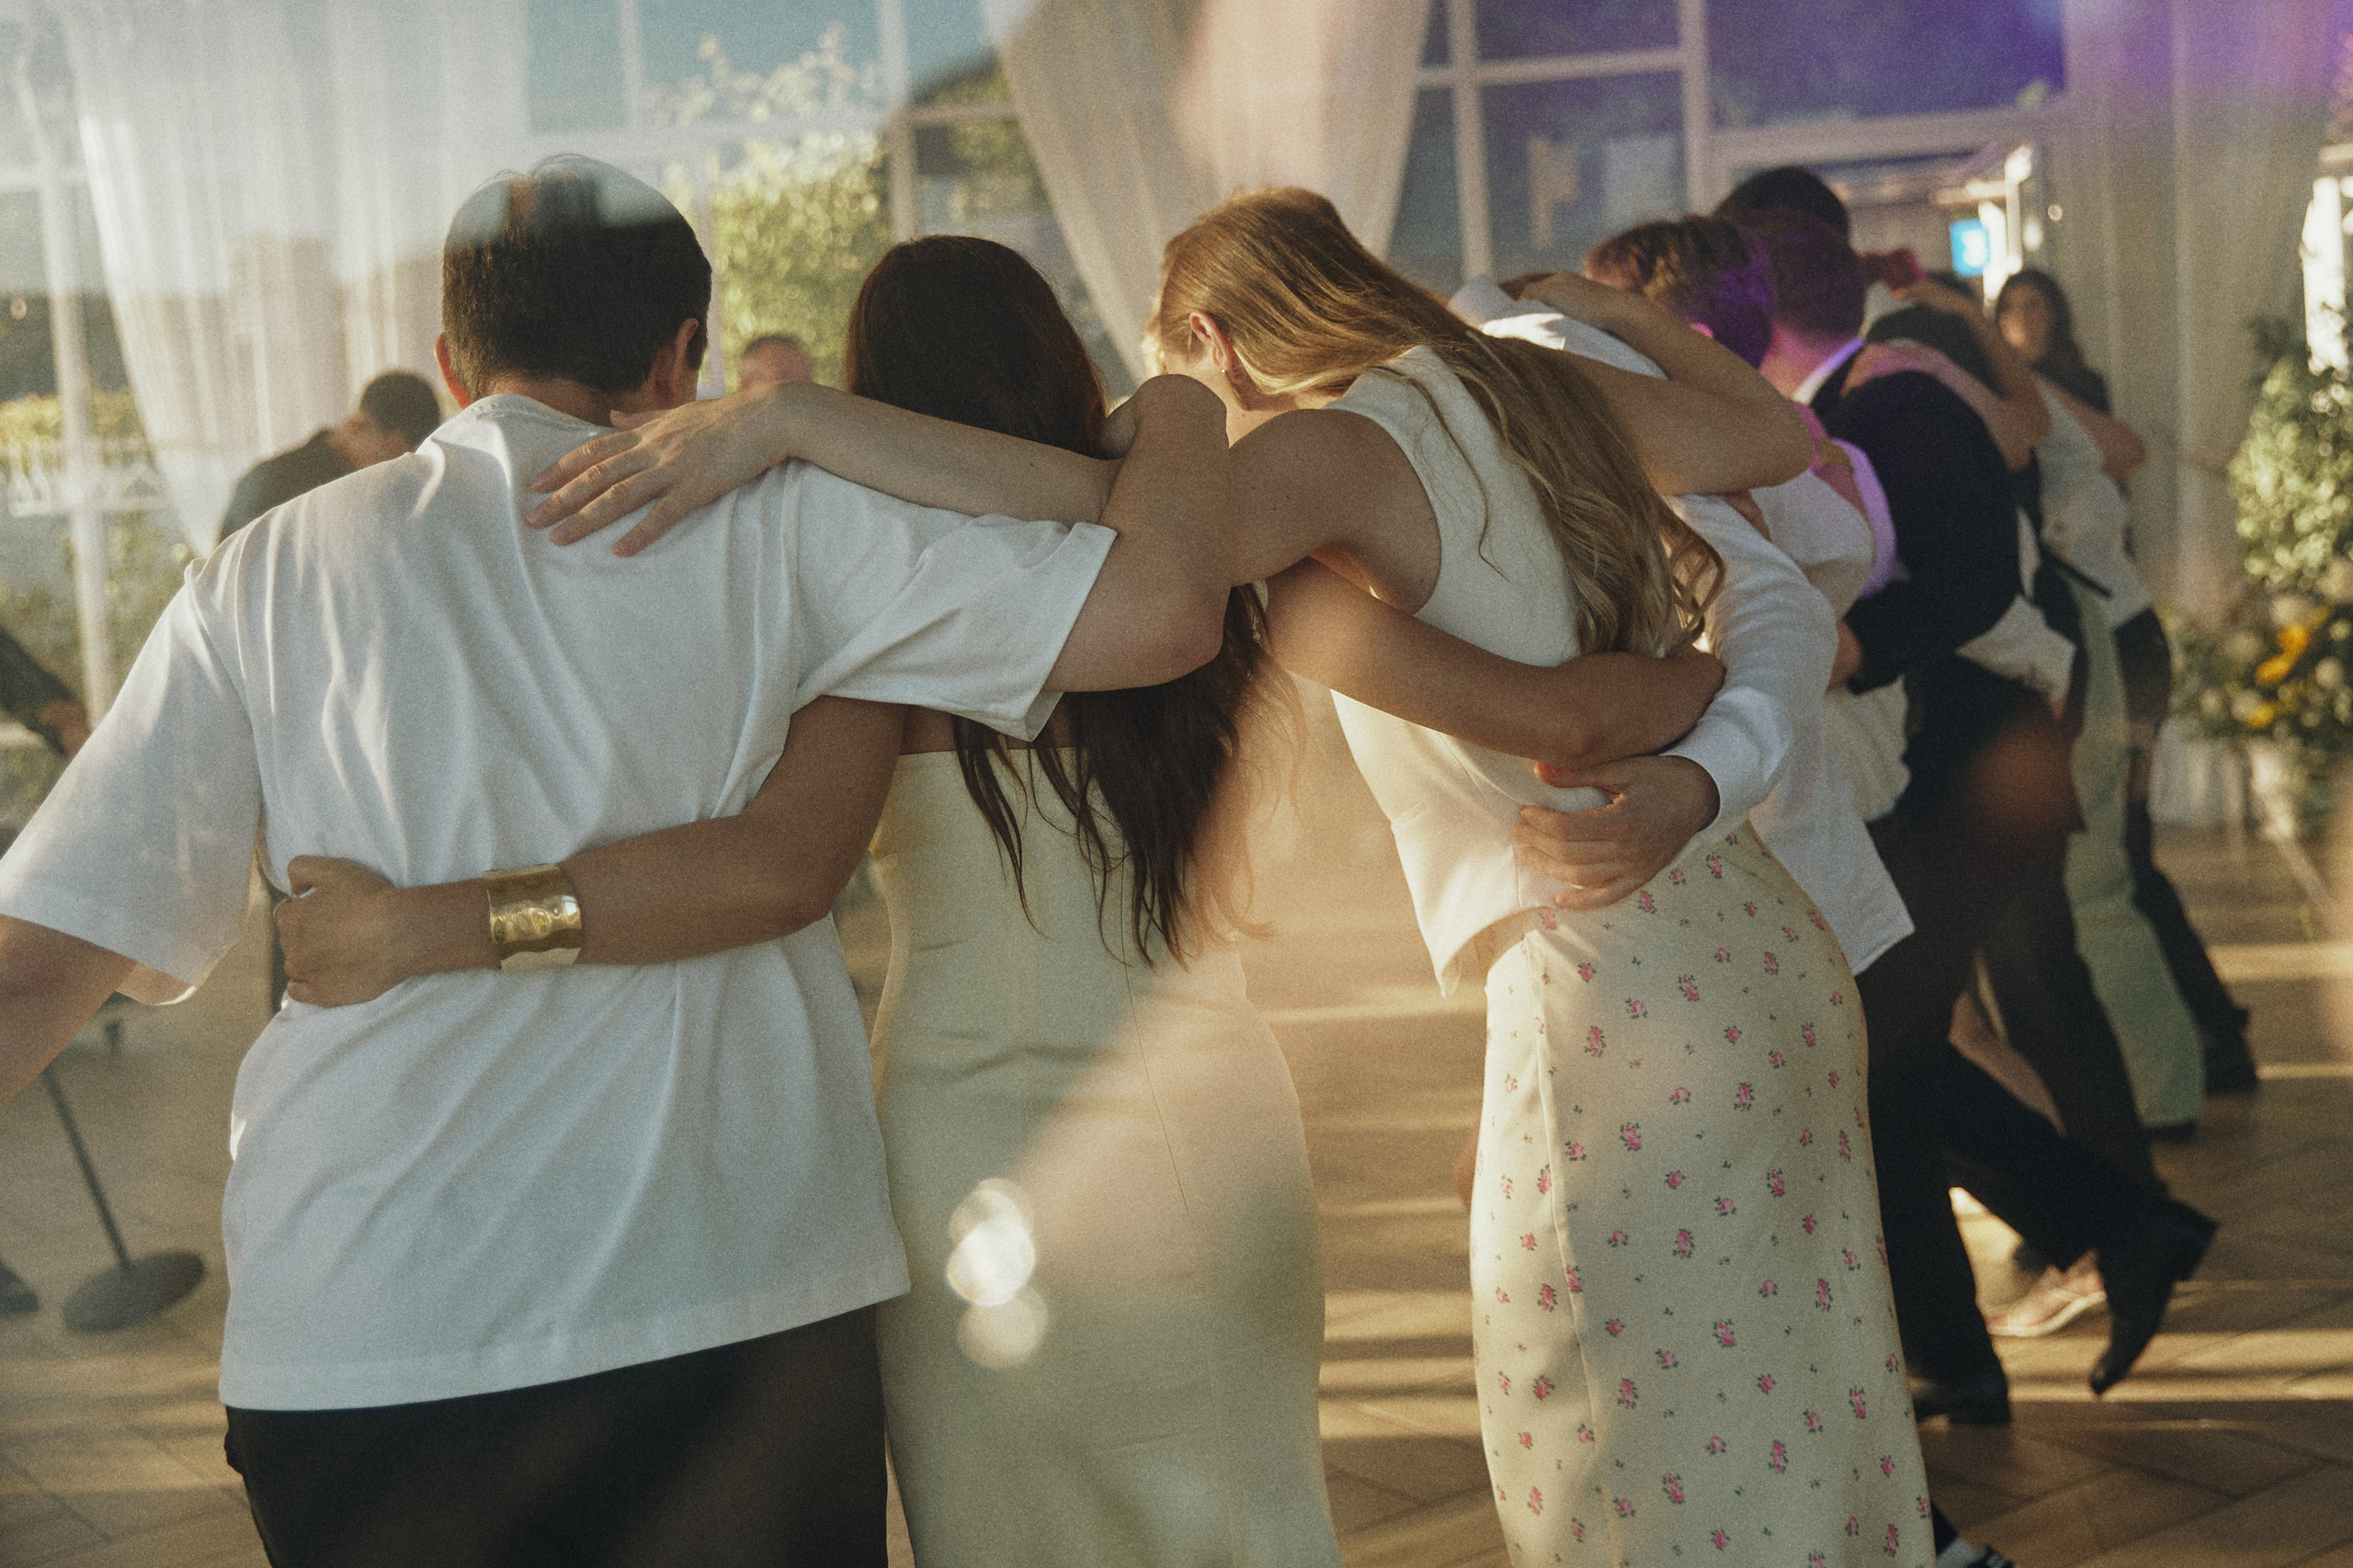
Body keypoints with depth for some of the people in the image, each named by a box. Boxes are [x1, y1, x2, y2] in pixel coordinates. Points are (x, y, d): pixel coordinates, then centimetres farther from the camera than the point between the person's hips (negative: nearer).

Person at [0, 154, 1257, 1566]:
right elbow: (1162, 607, -6)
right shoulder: (774, 523, -1)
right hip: (734, 1308, -2)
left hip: (355, 1345, 2)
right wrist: (1179, 416, 13)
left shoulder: (268, 575, 5)